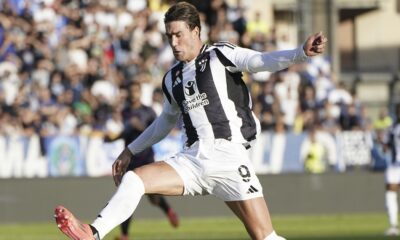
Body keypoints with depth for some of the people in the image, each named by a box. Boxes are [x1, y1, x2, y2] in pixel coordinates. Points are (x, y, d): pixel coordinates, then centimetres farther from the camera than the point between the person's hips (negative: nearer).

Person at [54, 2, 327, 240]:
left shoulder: (220, 56, -1)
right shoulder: (172, 79, 17)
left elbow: (263, 61, -17)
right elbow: (166, 121, 34)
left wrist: (301, 53, -35)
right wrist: (132, 150, 37)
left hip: (228, 156, -6)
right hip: (191, 160, 6)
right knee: (133, 180, -12)